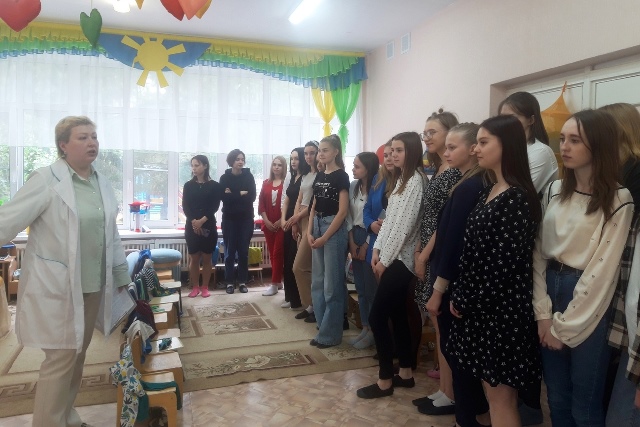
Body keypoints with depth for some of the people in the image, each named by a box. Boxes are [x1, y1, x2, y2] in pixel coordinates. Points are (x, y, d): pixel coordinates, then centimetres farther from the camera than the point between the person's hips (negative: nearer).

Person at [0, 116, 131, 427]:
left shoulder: (102, 183, 6)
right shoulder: (46, 179, -12)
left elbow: (111, 234, 12)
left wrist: (121, 274, 14)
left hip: (92, 285, 6)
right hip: (56, 287, -6)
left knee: (77, 356, 17)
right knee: (60, 360, 1)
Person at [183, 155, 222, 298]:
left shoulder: (214, 186, 1)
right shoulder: (188, 185, 7)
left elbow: (214, 207, -6)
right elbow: (185, 206, -1)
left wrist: (202, 220, -17)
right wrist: (194, 221, -15)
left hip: (208, 225, -1)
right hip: (191, 225, 1)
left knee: (206, 258, 4)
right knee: (194, 258, 5)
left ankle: (205, 287, 14)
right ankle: (195, 287, 16)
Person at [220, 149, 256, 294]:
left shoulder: (249, 176, 4)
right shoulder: (225, 177, 2)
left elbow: (252, 197, -7)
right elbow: (223, 197, -12)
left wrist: (233, 195, -10)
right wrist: (241, 194, -11)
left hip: (246, 218, 1)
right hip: (230, 219, -1)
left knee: (243, 251, 3)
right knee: (230, 251, 2)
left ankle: (242, 282, 13)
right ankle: (229, 282, 10)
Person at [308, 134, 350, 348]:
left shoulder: (341, 176, -9)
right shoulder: (319, 176, 13)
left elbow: (342, 211, -14)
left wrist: (325, 237, -15)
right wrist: (309, 232, 3)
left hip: (334, 229, -8)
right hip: (317, 227, 8)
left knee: (332, 284, -1)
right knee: (318, 282, 12)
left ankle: (330, 334, 9)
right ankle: (323, 327, 23)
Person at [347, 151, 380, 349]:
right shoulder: (353, 186, 6)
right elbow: (349, 215, 7)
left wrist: (366, 245, -11)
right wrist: (351, 241, 0)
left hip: (370, 238, -7)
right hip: (355, 236, 7)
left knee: (371, 287, 1)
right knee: (360, 287, 12)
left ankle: (373, 330, 15)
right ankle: (365, 328, 24)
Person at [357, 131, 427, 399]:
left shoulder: (416, 180, -13)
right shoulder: (401, 179, 17)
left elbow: (405, 224, -19)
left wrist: (385, 259, -16)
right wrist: (377, 249, 8)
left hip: (400, 259, -10)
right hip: (394, 257, 10)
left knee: (377, 317, -6)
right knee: (397, 316, 14)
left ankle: (385, 380, 6)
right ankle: (405, 373, 25)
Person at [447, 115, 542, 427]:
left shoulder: (518, 196, -17)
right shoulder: (489, 191, 11)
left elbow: (506, 260, -20)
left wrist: (467, 300, -11)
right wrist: (460, 295, 6)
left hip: (501, 306, -8)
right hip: (480, 304, 8)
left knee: (501, 393, 5)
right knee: (490, 387, 18)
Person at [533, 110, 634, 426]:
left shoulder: (619, 201, -11)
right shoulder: (554, 191, 5)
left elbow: (602, 271, -13)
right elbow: (538, 252, 2)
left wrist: (564, 326, -10)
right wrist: (543, 314, -4)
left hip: (589, 307, -5)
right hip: (550, 290, 5)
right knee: (556, 398, 18)